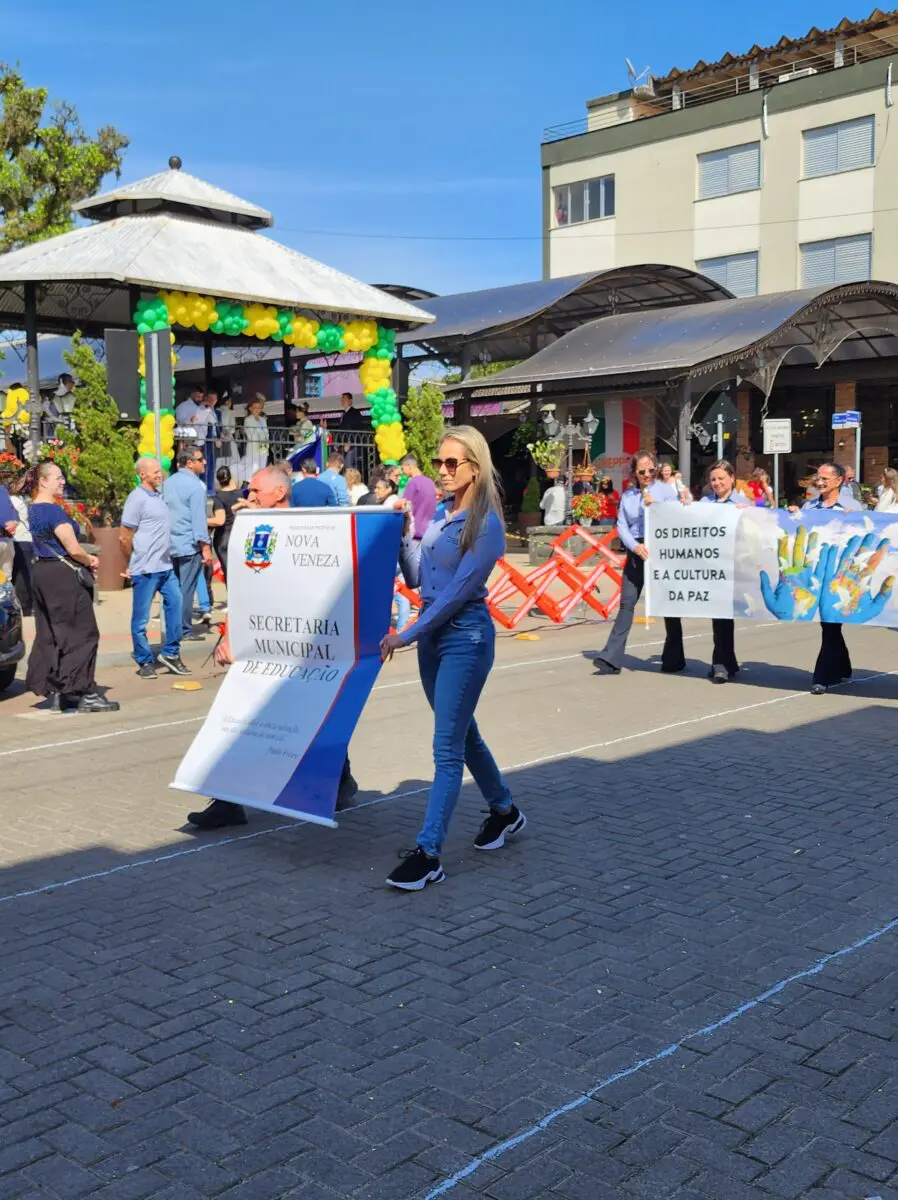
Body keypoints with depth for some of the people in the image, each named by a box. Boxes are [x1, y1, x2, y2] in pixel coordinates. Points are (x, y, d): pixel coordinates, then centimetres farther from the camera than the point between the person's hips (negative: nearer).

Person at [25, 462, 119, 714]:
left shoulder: (34, 510, 14)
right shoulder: (54, 511, -16)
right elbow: (73, 549, -19)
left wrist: (86, 561, 10)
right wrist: (90, 561, 2)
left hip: (42, 573, 10)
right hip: (63, 575, -10)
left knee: (49, 635, 11)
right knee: (81, 634, -4)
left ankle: (57, 693, 16)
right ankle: (86, 695, -3)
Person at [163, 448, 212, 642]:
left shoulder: (168, 482, 12)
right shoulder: (195, 485, -12)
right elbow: (199, 518, -16)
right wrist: (205, 547, -15)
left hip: (170, 544, 7)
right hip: (189, 545, -7)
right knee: (186, 589, -3)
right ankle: (185, 631, -1)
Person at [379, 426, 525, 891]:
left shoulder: (486, 524, -14)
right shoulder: (438, 512, 8)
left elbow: (458, 591, -18)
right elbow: (420, 578, 12)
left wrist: (406, 635, -17)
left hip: (465, 636, -8)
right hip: (432, 633, 8)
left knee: (447, 747, -7)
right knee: (462, 732, 20)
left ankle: (428, 853, -4)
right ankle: (504, 810, 39)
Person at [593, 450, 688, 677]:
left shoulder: (666, 490, 1)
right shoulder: (627, 496, 9)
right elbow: (621, 526, 3)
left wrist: (654, 506, -16)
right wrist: (636, 546, -13)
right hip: (636, 551, 2)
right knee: (627, 602, -2)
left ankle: (674, 659, 17)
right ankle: (611, 659, -4)